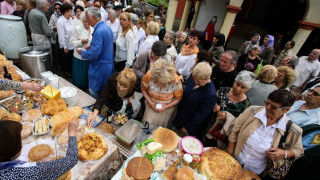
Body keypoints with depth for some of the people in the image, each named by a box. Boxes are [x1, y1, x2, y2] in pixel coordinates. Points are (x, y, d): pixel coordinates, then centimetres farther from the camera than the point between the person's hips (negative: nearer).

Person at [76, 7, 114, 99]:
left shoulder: (99, 31, -23)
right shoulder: (107, 27, 8)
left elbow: (94, 54, -25)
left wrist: (82, 52, -7)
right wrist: (91, 46, 12)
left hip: (100, 69, -10)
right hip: (108, 66, 10)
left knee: (95, 94, 5)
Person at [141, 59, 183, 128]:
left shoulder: (175, 81, -33)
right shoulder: (149, 75, -31)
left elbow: (178, 98, -14)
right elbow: (143, 89, -10)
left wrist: (166, 106, -24)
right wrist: (151, 103, -20)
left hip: (167, 109, 0)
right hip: (152, 106, 1)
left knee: (161, 130, 23)